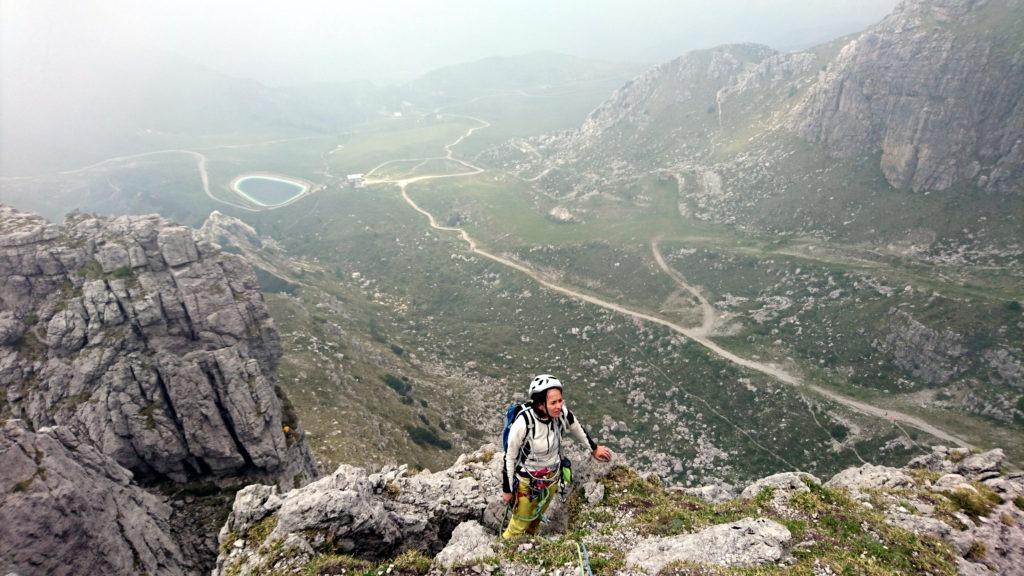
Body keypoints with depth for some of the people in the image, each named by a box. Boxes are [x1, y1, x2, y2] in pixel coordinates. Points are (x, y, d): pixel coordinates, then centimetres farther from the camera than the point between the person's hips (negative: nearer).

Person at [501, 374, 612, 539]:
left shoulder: (563, 414, -22)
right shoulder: (523, 423, -34)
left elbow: (577, 429, 2)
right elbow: (510, 457, -18)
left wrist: (594, 448, 18)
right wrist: (507, 490, -8)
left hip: (552, 479, 4)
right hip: (527, 482, -4)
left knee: (536, 518, 27)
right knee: (520, 525, 16)